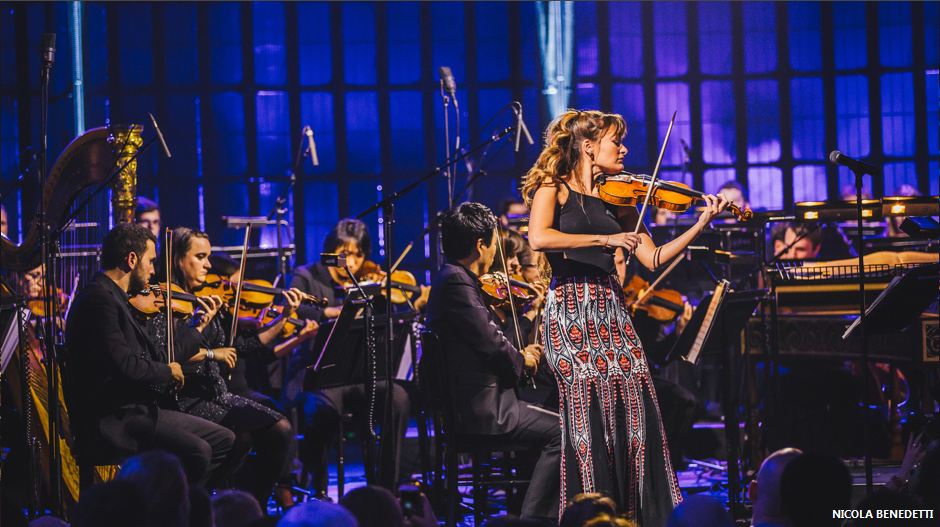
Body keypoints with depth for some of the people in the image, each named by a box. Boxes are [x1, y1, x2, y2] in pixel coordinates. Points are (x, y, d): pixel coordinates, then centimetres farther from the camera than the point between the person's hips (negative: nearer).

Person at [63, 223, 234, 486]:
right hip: (110, 422, -11)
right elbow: (123, 366, -25)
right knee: (196, 451, -27)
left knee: (223, 440, 7)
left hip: (135, 409, 11)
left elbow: (152, 355, 17)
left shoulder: (113, 297, 18)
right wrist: (167, 371, -7)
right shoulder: (99, 299, -15)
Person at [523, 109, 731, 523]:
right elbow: (538, 238, -17)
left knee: (637, 405, -7)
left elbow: (653, 258, 13)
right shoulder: (554, 188, 3)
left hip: (612, 310, 5)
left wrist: (701, 225, 4)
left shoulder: (616, 199, 17)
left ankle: (644, 514, -3)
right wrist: (605, 239, -19)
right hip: (570, 310, -5)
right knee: (591, 403, -15)